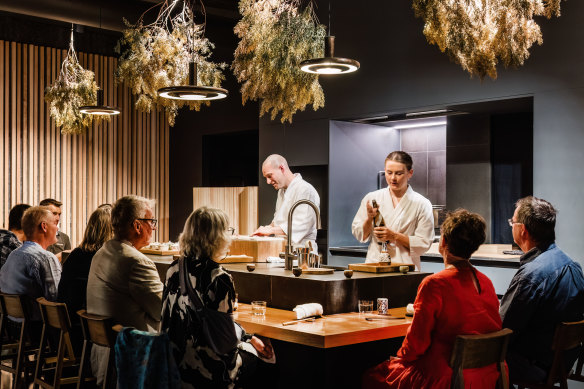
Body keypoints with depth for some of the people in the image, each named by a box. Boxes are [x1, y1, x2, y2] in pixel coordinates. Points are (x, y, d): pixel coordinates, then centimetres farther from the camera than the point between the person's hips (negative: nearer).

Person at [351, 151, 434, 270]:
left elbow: (423, 244, 0)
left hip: (405, 267, -2)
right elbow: (359, 235, 12)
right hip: (374, 264, 2)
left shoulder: (422, 204, 3)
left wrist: (394, 236, -10)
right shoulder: (371, 198, 9)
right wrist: (369, 219, -6)